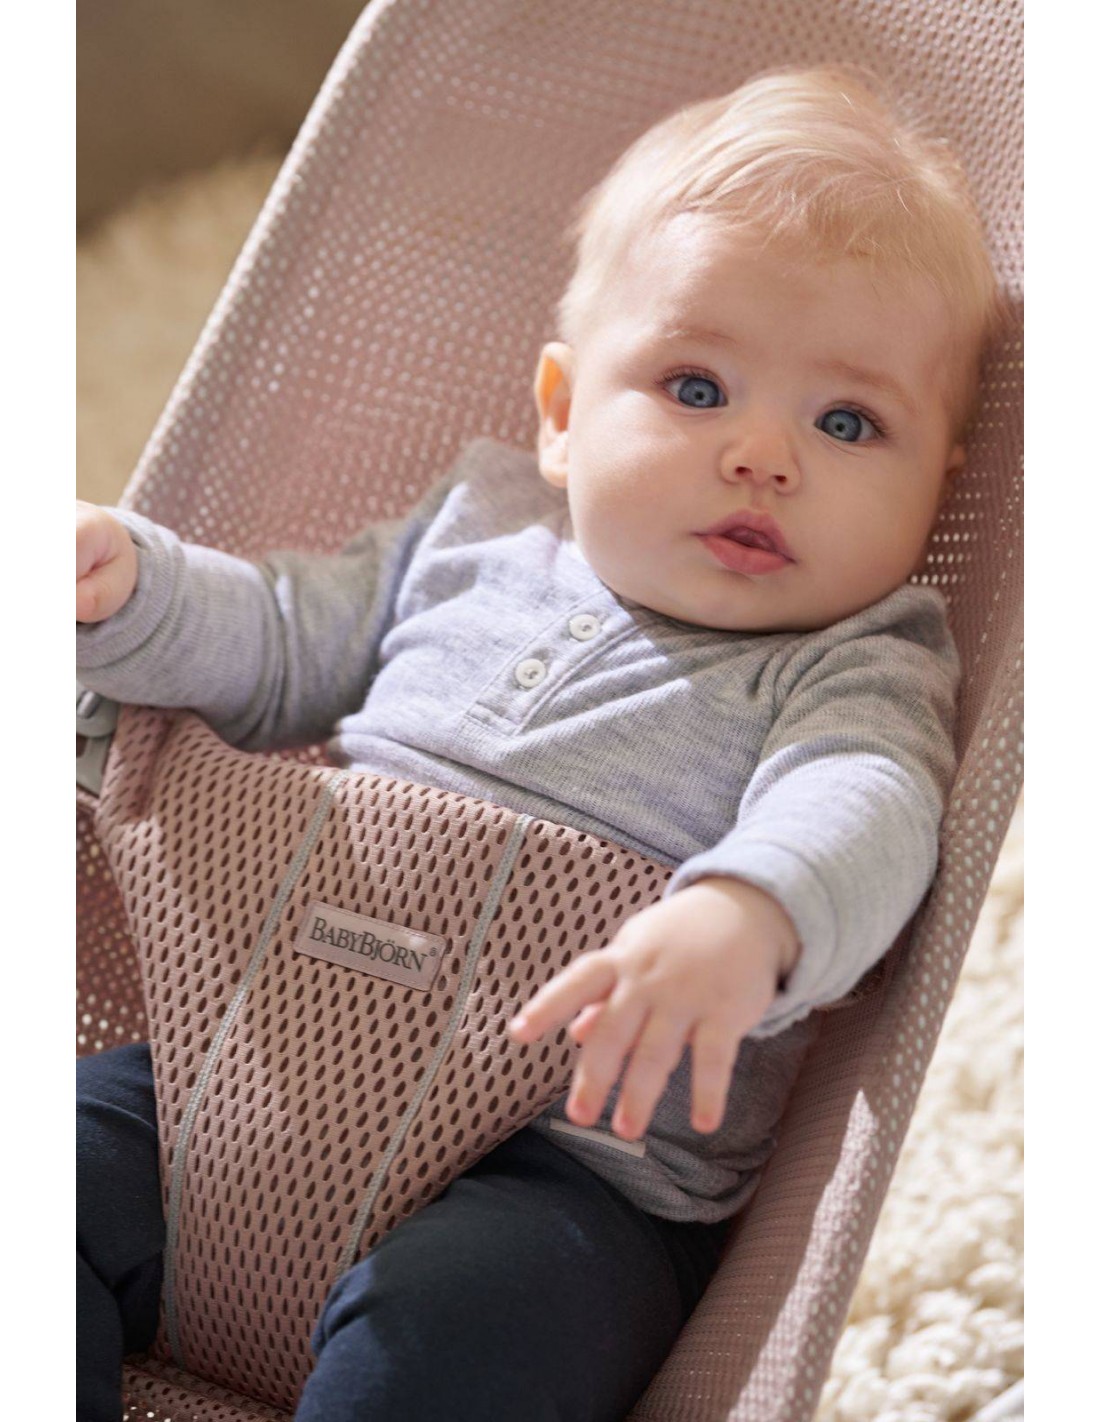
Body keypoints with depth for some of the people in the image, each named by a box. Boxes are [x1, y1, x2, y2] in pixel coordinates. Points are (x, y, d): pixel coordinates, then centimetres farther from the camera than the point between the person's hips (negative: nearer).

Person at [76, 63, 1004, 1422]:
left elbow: (862, 811, -19)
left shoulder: (855, 670, 3)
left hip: (581, 1163, -5)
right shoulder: (480, 528, 18)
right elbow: (277, 647, 28)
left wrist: (742, 921, -43)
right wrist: (131, 589, 5)